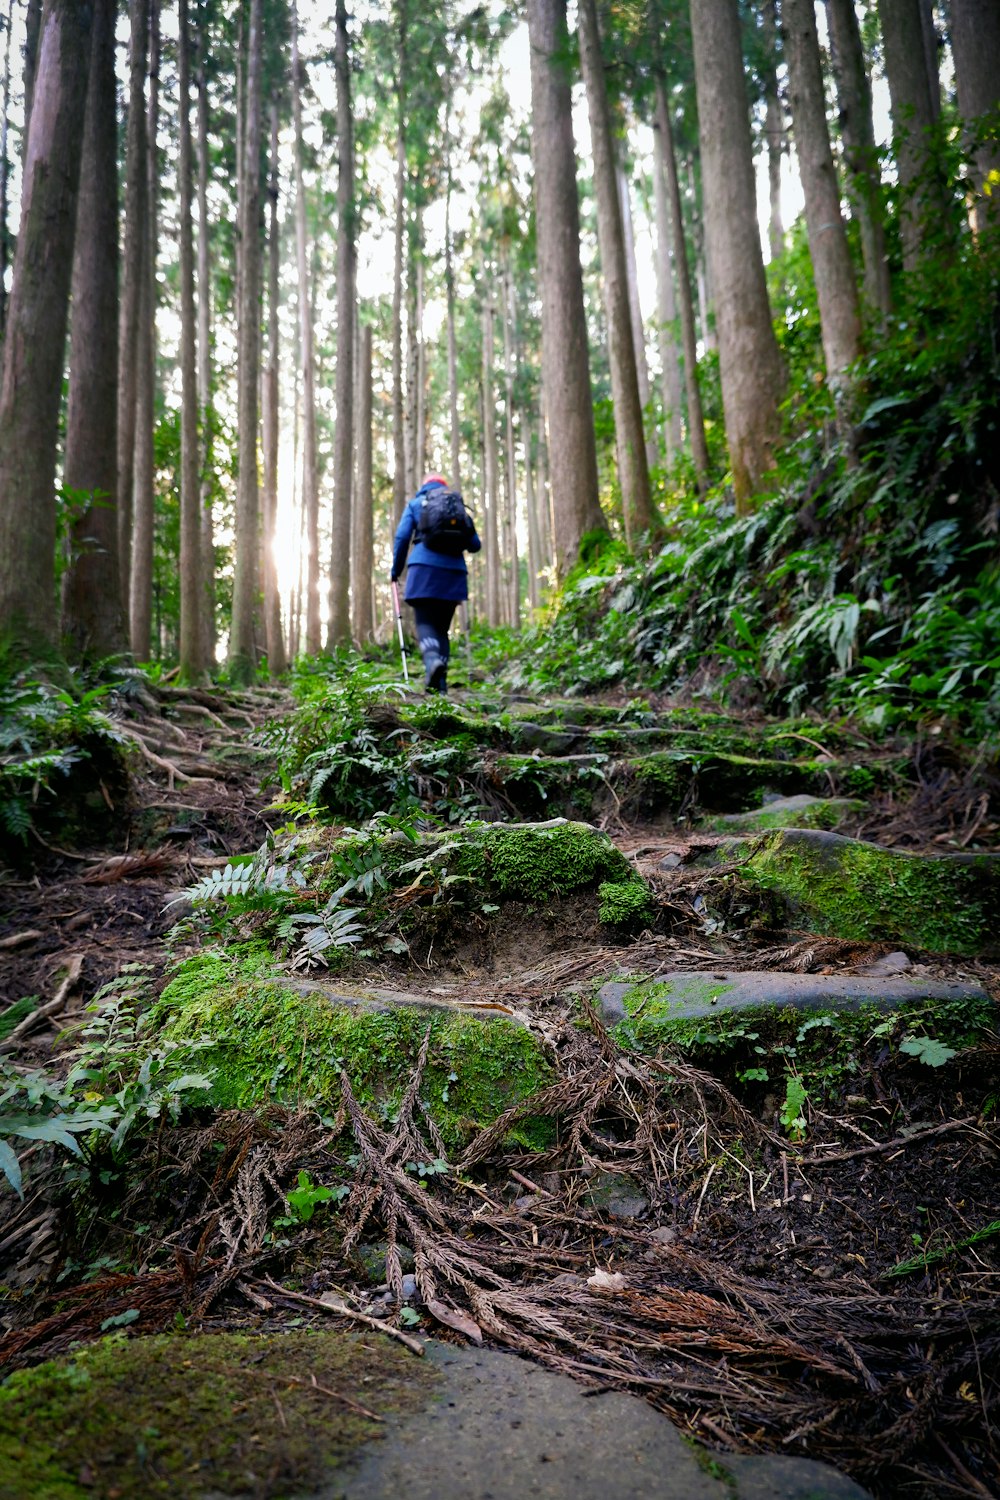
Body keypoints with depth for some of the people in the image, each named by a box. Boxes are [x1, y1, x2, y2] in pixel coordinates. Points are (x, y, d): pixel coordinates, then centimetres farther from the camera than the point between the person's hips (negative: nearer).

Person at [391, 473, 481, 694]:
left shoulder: (415, 504, 13)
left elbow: (402, 536, 1)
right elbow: (474, 544, 13)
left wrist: (396, 569, 11)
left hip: (424, 569, -3)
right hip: (454, 572, 3)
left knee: (424, 622, -5)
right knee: (442, 626, 11)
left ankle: (432, 659, -38)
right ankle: (440, 683, 1)